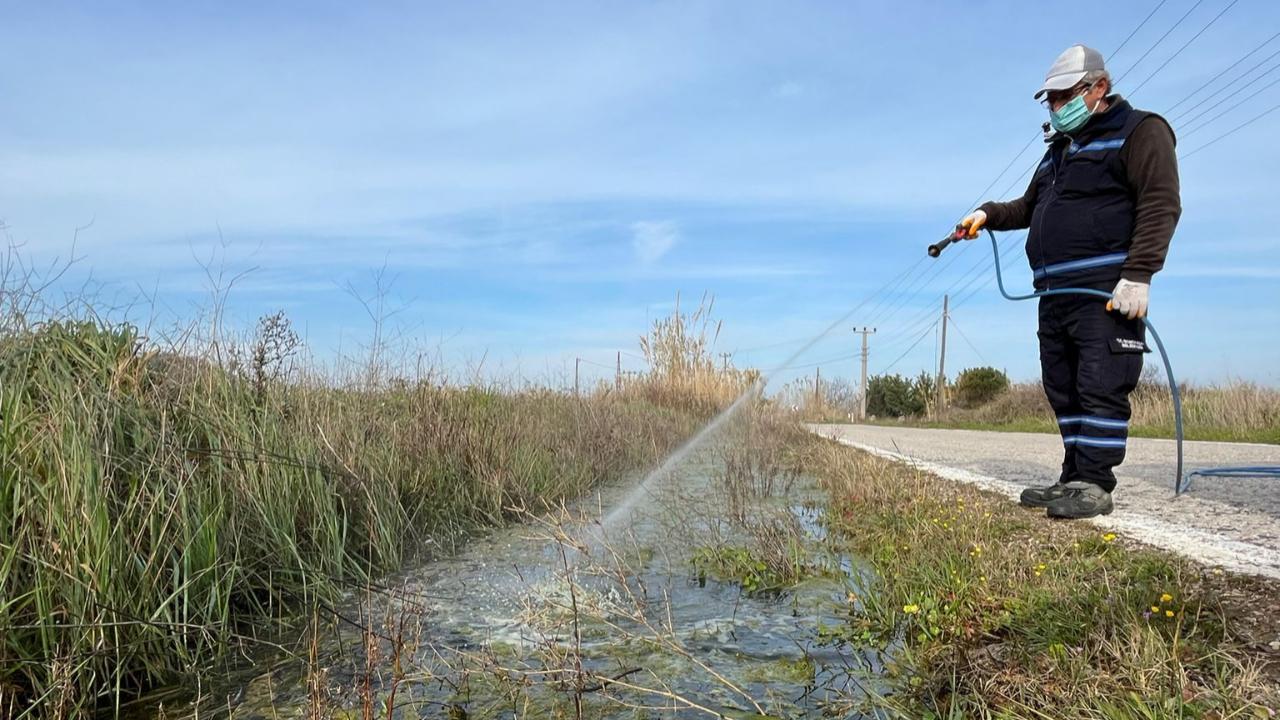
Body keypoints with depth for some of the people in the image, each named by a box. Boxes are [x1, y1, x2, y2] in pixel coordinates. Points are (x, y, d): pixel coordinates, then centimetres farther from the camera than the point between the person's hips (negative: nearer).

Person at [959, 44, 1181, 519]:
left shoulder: (1139, 131, 2)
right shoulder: (1058, 151, 26)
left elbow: (1160, 205, -10)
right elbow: (1029, 207, 33)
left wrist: (1137, 275, -20)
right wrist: (989, 214, 13)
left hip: (1106, 292, -8)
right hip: (1055, 294, 8)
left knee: (1101, 387, -10)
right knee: (1064, 389, 7)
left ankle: (1094, 485, -7)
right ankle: (1074, 479, 13)